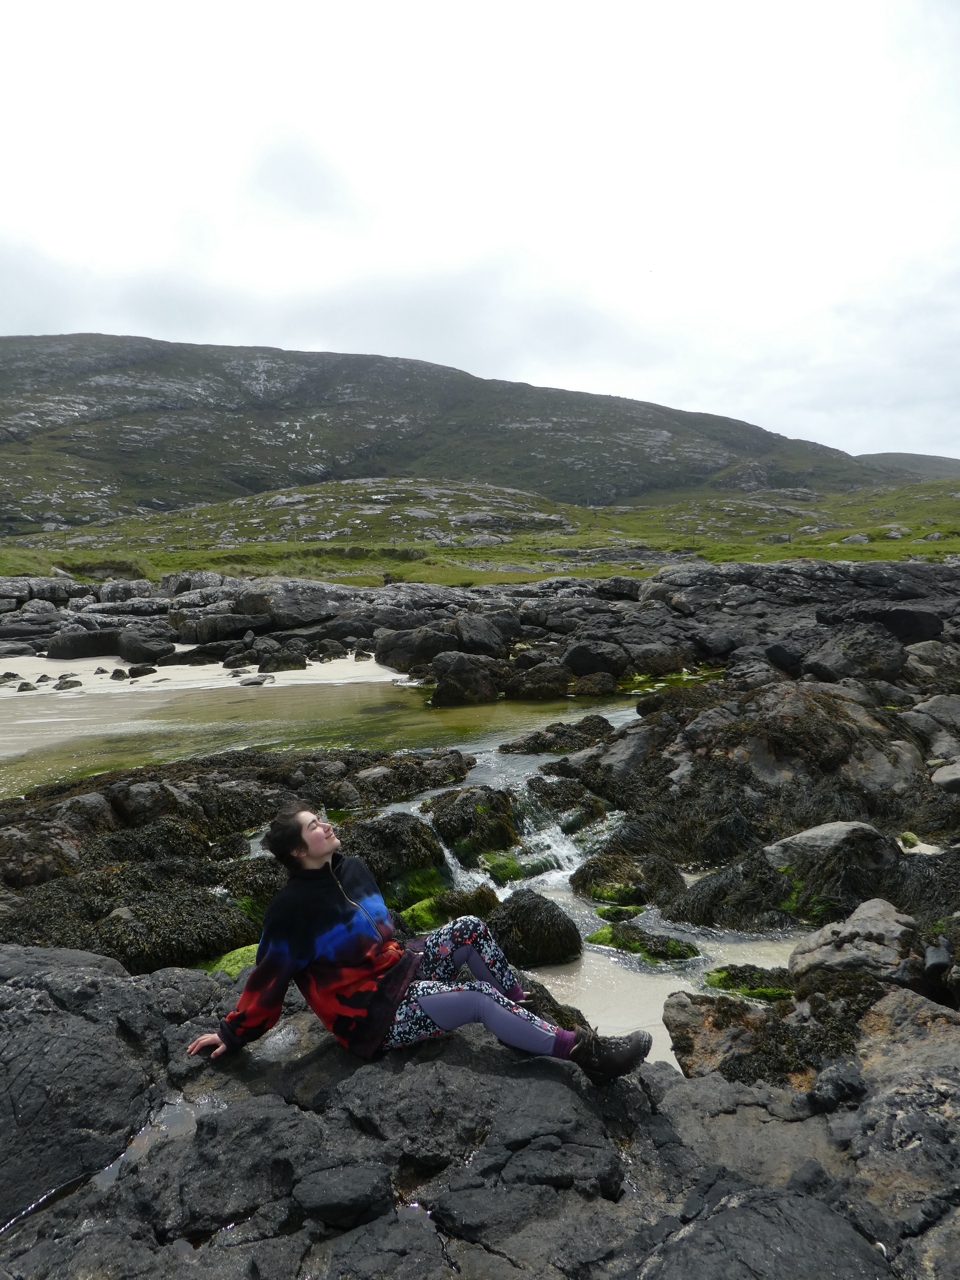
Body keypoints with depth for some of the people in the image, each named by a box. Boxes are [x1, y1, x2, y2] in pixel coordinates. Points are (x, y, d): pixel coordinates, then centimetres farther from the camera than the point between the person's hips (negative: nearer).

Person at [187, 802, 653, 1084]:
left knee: (469, 929, -11)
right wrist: (233, 1034, -1)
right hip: (373, 1016, -8)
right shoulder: (293, 908, -18)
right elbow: (269, 979, -8)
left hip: (396, 970, 8)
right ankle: (583, 1053, -23)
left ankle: (527, 1011, -5)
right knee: (480, 997, -24)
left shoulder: (352, 869, 5)